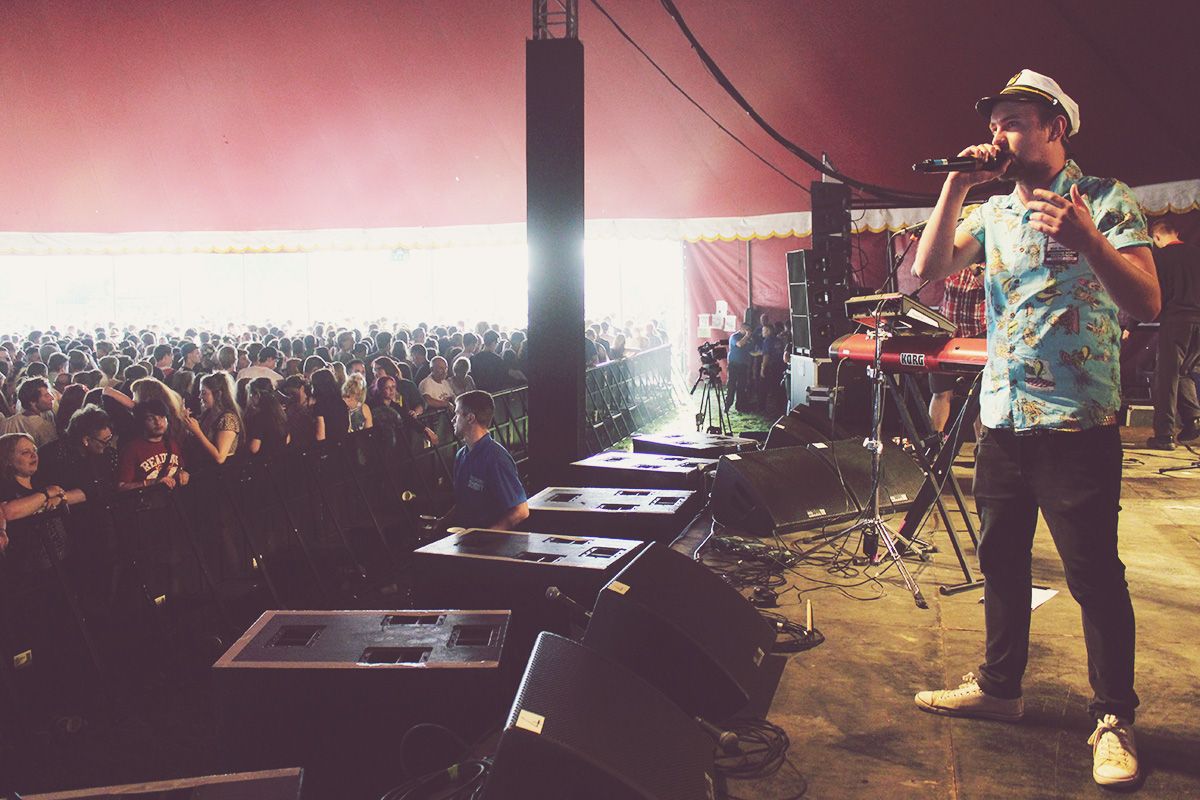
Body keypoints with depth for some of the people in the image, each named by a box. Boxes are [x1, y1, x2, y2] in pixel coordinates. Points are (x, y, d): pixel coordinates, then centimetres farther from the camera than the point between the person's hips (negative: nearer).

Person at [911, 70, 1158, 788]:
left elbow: (1148, 304, -14)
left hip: (1077, 424, -6)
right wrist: (956, 187, -7)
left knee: (1095, 575, 0)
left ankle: (1115, 718, 16)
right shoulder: (993, 212, 11)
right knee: (1002, 562, 16)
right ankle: (999, 687, 31)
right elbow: (930, 269, -1)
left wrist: (1086, 240, -30)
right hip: (1002, 418, 6)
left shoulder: (1105, 200, -5)